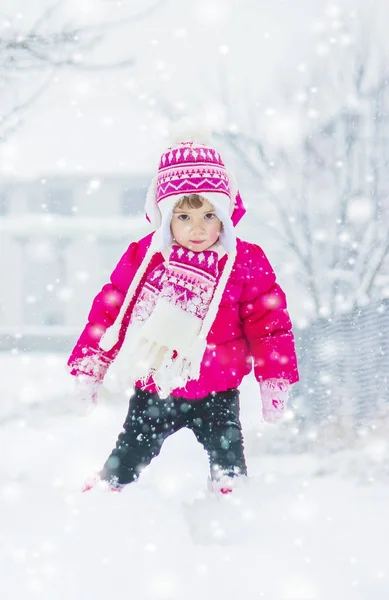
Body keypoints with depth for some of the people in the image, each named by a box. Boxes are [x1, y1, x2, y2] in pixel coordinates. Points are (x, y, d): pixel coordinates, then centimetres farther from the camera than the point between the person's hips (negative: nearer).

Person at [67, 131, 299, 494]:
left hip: (216, 394, -1)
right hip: (152, 392, 1)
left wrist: (274, 382, -6)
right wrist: (90, 367, 4)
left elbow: (269, 322, -4)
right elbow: (110, 309, 2)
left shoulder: (245, 262, -9)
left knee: (229, 470, 2)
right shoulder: (143, 257, -7)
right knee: (123, 464, 9)